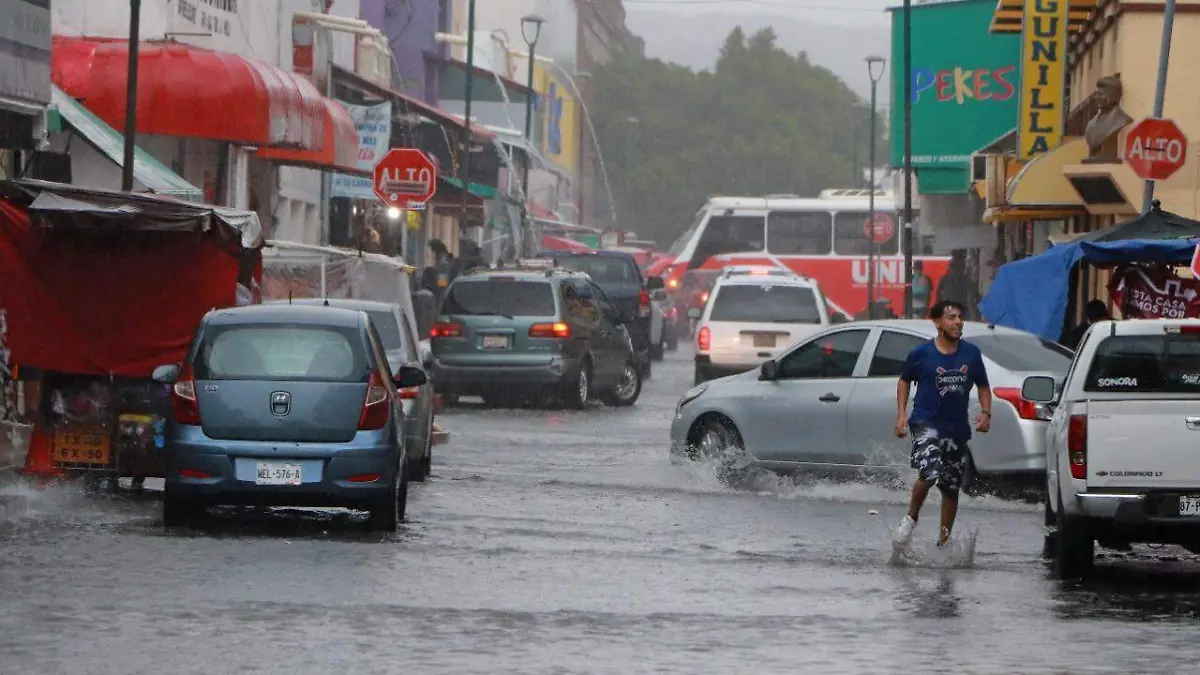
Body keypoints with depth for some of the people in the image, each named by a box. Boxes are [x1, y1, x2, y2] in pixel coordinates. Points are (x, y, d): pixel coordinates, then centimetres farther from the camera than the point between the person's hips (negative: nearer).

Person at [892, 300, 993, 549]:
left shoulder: (971, 354, 4)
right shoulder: (921, 354, -4)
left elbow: (983, 386, 15)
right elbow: (904, 381, 11)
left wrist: (986, 413, -1)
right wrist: (901, 415, 1)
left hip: (958, 428, 4)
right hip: (926, 423, -4)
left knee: (952, 489, 9)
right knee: (929, 473, -26)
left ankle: (943, 543, 22)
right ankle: (911, 518, -2)